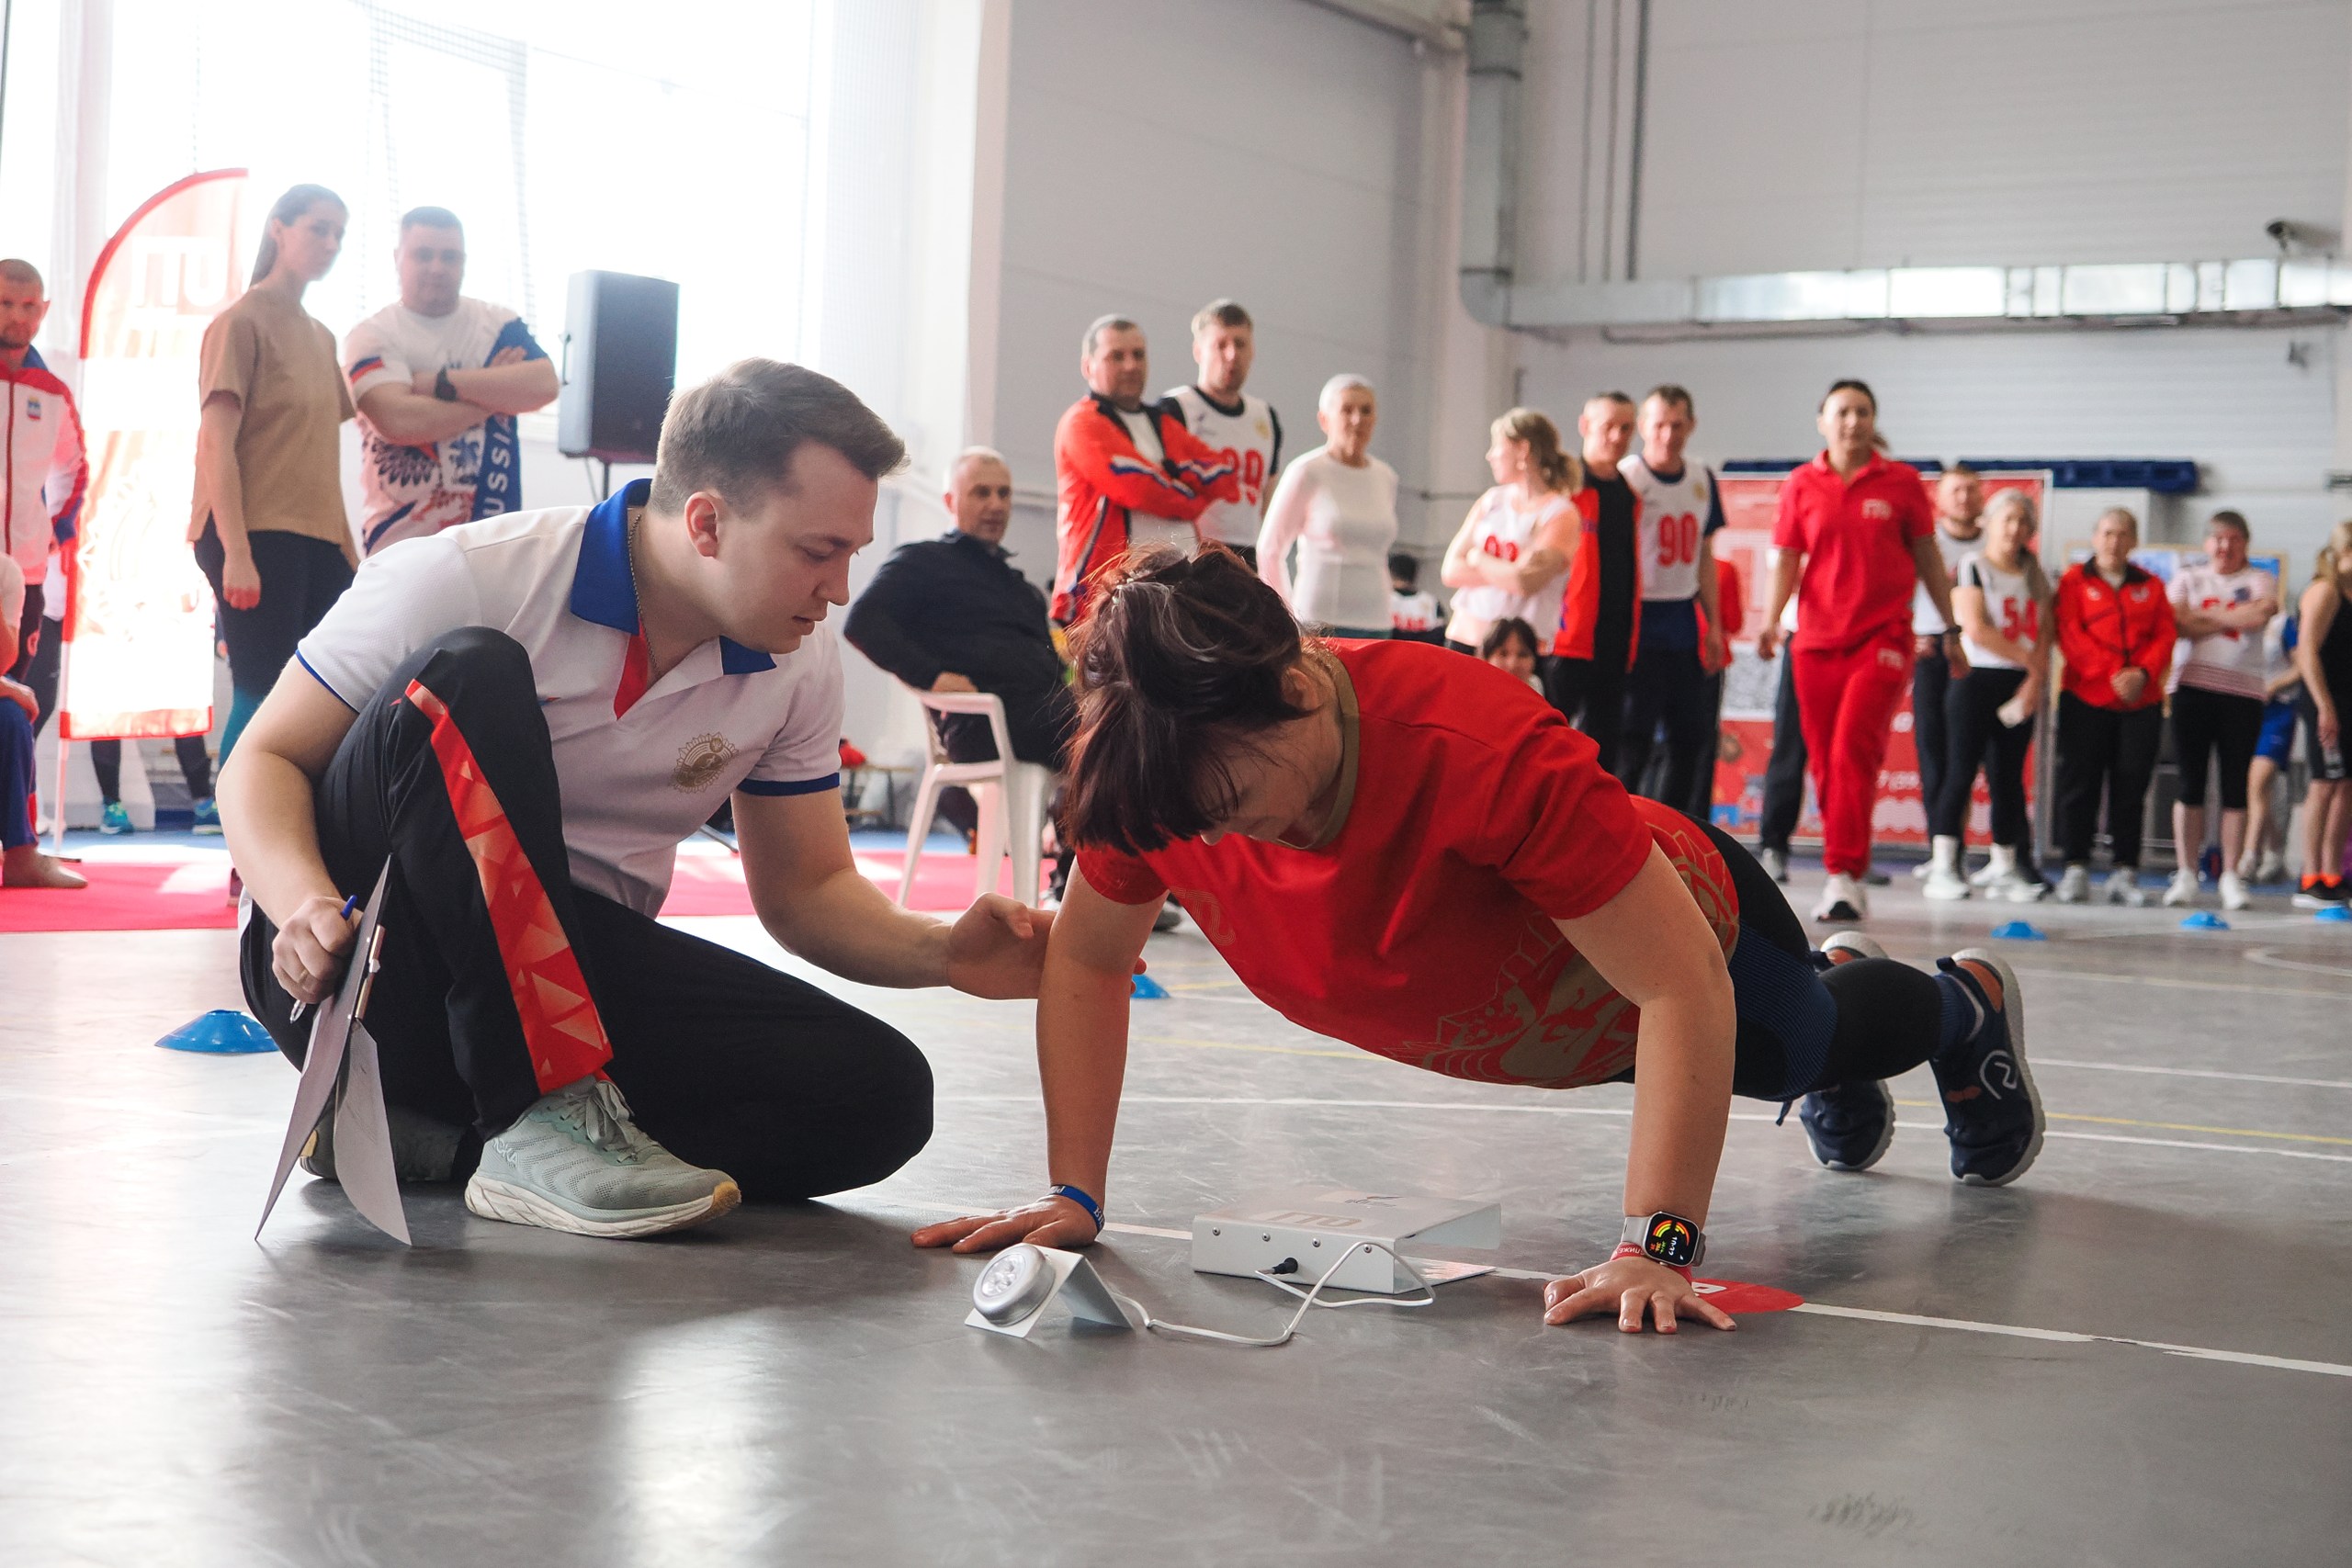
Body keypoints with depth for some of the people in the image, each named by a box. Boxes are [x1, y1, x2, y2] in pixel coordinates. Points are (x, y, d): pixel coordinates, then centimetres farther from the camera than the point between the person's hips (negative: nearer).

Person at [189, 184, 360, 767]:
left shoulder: (321, 337, 18)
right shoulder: (243, 322, -4)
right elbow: (216, 443, -11)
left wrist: (345, 546, 13)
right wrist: (235, 553, -18)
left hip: (320, 542, 7)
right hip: (258, 537, -7)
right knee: (262, 697, -10)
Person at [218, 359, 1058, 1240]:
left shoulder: (798, 666, 1)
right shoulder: (468, 580, -14)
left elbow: (805, 889, 8)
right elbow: (264, 760, -10)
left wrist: (943, 954, -13)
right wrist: (303, 901, -31)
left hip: (572, 974, 5)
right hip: (365, 964, -4)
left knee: (881, 1093, -19)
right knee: (468, 673, -31)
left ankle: (427, 1139, -14)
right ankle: (539, 1128, -31)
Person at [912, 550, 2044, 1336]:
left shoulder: (1484, 749, -50)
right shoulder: (1165, 766, -34)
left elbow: (1681, 989, -47)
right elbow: (1086, 960, -19)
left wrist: (1656, 1246, -52)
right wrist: (1073, 1195, -28)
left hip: (1664, 931, -5)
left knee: (1808, 1044, 30)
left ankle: (1966, 1005, 64)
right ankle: (1846, 975, 70)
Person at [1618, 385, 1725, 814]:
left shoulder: (1703, 481, 10)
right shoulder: (1626, 479, -9)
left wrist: (1714, 626, 13)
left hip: (1684, 624, 6)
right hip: (1639, 624, -6)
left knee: (1690, 743, 8)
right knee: (1633, 744, -6)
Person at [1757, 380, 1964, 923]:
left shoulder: (1901, 481, 5)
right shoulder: (1801, 484, 7)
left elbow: (1927, 557, 12)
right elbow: (1788, 558, 7)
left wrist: (1951, 629, 13)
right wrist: (1772, 618, -10)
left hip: (1883, 635, -2)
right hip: (1816, 639, 2)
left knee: (1854, 747, -18)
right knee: (1825, 761, 3)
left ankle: (1843, 874, -19)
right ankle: (1846, 878, 14)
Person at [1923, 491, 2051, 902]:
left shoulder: (2035, 577, 16)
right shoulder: (1971, 566, 0)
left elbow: (2043, 637, 9)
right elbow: (1975, 628, -12)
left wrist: (2033, 682, -7)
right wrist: (2027, 657, -7)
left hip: (2021, 687, 5)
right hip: (1976, 679, -5)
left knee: (2009, 777, 5)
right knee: (1962, 771, -9)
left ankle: (2004, 869, 9)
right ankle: (1943, 867, -9)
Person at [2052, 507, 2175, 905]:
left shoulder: (2151, 586, 15)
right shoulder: (2075, 581, 6)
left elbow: (2165, 635, 6)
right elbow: (2070, 634, -5)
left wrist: (2143, 672, -13)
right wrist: (2111, 674, -15)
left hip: (2142, 701, 2)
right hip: (2086, 697, -2)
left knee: (2132, 789, 1)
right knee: (2080, 784, -2)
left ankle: (2124, 873, 5)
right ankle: (2076, 869, 4)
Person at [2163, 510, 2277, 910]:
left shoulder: (2260, 580, 10)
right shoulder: (2187, 578, 13)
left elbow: (2261, 614, -13)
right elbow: (2181, 624, -4)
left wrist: (2207, 614, -7)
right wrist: (2235, 618, -9)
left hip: (2243, 693, 0)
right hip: (2193, 687, 1)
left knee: (2236, 786, 0)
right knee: (2190, 783, -1)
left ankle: (2231, 876, 4)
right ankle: (2186, 874, 3)